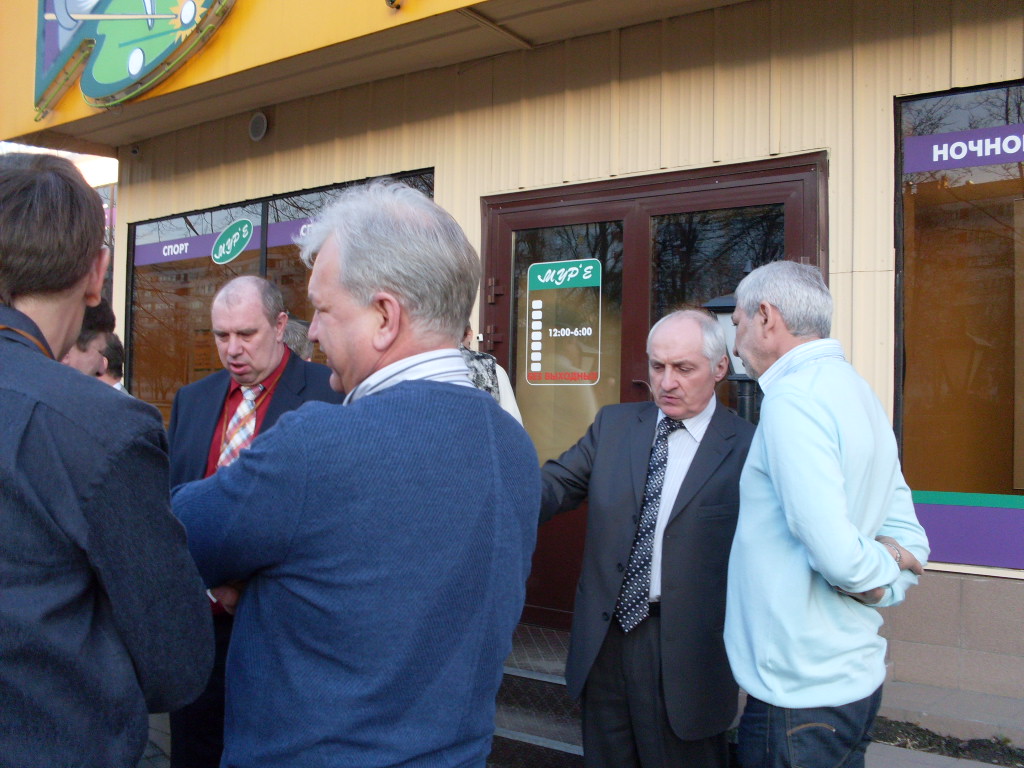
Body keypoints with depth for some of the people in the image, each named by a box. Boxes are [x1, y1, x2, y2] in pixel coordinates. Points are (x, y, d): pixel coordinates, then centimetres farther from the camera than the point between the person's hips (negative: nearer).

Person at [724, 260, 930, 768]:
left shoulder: (792, 397, -19)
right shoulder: (855, 390, 12)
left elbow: (835, 552, -25)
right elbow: (909, 540, 14)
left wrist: (880, 568, -6)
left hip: (800, 695, -9)